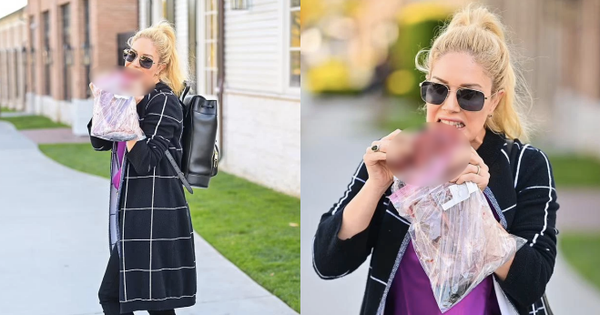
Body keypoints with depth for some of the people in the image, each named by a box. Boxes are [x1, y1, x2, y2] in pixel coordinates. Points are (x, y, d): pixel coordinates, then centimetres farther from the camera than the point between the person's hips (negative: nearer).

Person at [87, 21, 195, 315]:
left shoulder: (164, 101, -12)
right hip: (132, 213, 9)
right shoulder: (132, 95, 13)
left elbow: (145, 161, -21)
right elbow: (100, 142, 12)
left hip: (153, 216, -9)